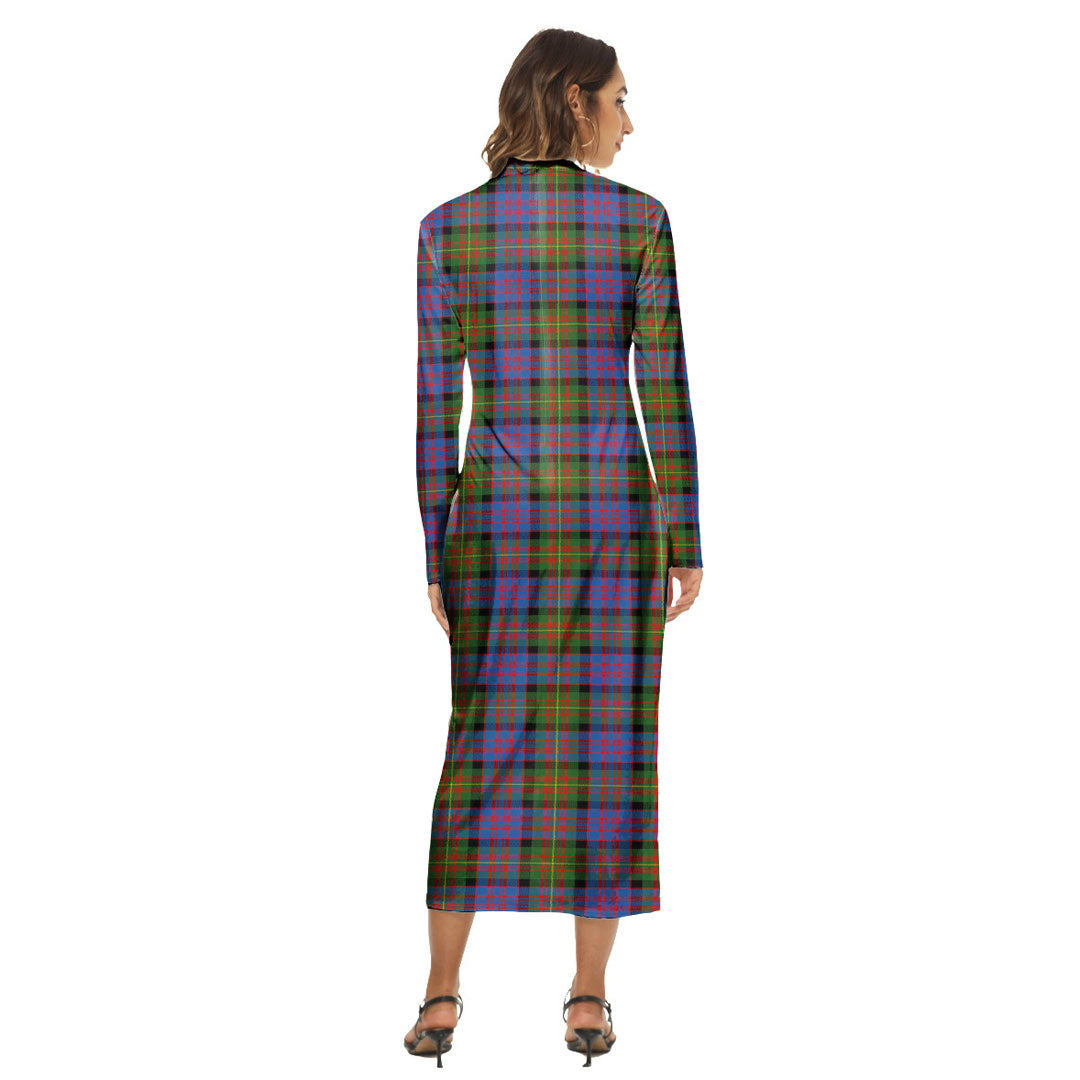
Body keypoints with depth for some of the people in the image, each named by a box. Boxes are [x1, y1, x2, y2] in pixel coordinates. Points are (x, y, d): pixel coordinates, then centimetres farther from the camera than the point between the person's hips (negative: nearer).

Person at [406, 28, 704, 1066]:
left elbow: (434, 406, -2)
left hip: (497, 519, 1)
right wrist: (688, 546, -1)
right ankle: (587, 1002, 10)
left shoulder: (447, 226, 0)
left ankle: (441, 999, 5)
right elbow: (665, 392, -7)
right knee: (605, 756, 7)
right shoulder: (639, 218, -4)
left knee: (476, 756, 8)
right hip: (613, 518, -1)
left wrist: (431, 558, 3)